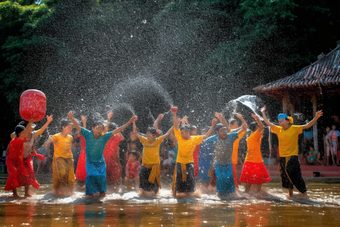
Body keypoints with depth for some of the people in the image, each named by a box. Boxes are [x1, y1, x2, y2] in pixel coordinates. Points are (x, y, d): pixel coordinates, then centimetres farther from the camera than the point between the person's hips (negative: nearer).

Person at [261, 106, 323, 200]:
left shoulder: (295, 128, -5)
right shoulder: (278, 129, 7)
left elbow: (307, 125, -11)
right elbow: (268, 123, 15)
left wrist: (316, 118, -24)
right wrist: (263, 112, 19)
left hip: (292, 157, -5)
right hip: (282, 157, 5)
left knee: (295, 176, -8)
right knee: (285, 176, 9)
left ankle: (304, 193, 1)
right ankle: (290, 192, 24)